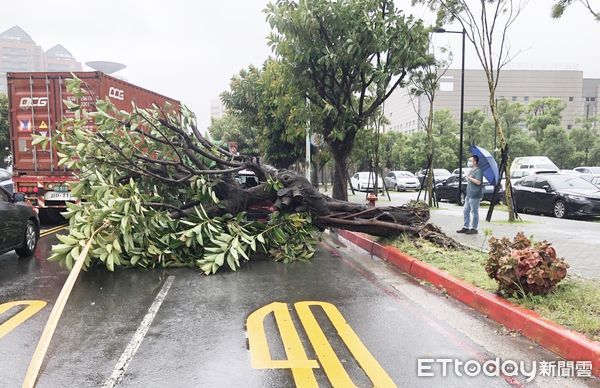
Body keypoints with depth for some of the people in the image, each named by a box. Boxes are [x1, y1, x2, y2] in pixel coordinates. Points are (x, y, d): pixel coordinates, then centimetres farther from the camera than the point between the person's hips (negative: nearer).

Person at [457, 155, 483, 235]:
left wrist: (469, 177, -17)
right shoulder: (471, 170, 19)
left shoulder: (478, 171, -12)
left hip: (475, 196, -10)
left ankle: (474, 228, 3)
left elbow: (478, 182, -24)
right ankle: (466, 227, 18)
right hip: (469, 195, 10)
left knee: (474, 212, -3)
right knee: (465, 211, 11)